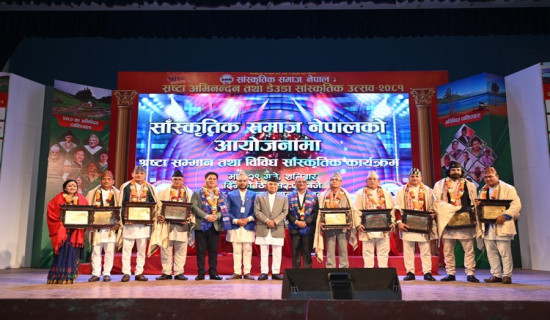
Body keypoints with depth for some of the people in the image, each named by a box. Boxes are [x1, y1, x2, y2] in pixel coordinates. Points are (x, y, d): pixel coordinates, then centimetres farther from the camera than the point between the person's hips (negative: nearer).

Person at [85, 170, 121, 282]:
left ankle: (107, 273, 10)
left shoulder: (117, 194, 7)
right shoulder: (92, 193, 11)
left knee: (109, 251, 2)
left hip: (111, 227, -1)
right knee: (96, 251, 2)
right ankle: (96, 274, 10)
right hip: (97, 226, 1)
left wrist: (118, 223, -10)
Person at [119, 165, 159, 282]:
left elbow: (155, 203, 12)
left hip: (144, 222, 2)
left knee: (142, 248, 6)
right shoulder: (126, 186, 4)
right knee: (127, 248, 0)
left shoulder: (149, 187, 8)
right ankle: (126, 273, 9)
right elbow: (120, 203, 4)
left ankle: (139, 273, 14)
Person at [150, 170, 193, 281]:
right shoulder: (163, 192, 11)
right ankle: (166, 272, 12)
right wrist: (159, 216, -15)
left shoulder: (189, 193, 11)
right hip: (166, 224, 0)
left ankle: (179, 272, 12)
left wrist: (189, 219, -13)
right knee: (166, 249, 2)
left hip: (182, 225, 0)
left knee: (181, 250, 3)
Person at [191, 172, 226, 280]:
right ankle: (201, 273, 8)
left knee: (213, 250, 4)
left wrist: (217, 216, -15)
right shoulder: (197, 193, 6)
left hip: (215, 226, 2)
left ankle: (213, 273, 11)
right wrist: (206, 216, -15)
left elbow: (224, 209, 5)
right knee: (201, 250, 1)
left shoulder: (221, 195, 13)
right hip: (201, 225, -2)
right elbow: (194, 207, -6)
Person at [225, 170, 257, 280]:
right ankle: (237, 273, 11)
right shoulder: (231, 195, 9)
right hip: (235, 227, 0)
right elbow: (227, 211, 4)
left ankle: (247, 273, 10)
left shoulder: (253, 195, 9)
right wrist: (235, 221, -9)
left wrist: (249, 219, -10)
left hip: (249, 227, 0)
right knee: (236, 251, 4)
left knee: (247, 251, 3)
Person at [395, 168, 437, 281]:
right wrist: (399, 222, -8)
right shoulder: (402, 191, 8)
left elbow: (433, 206, 14)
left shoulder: (427, 191, 12)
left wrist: (432, 213, -8)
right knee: (408, 250, 3)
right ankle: (410, 272, 11)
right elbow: (397, 208, 2)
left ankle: (427, 272, 10)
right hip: (407, 225, -1)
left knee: (425, 250, 3)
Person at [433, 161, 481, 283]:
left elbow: (474, 203, 13)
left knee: (469, 249, -2)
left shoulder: (469, 185, 13)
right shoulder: (440, 184, 8)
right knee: (448, 250, 4)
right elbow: (437, 202, -1)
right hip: (447, 220, 0)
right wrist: (457, 209, -11)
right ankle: (450, 274, 12)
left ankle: (470, 274, 6)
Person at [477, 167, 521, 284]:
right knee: (491, 252, 8)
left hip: (502, 226, -6)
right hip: (488, 227, 6)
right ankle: (496, 275, 17)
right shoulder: (483, 191, 17)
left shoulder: (508, 188, -3)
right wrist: (478, 205, 2)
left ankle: (507, 276, 8)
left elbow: (516, 204, -11)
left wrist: (505, 215, -22)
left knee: (505, 252, -3)